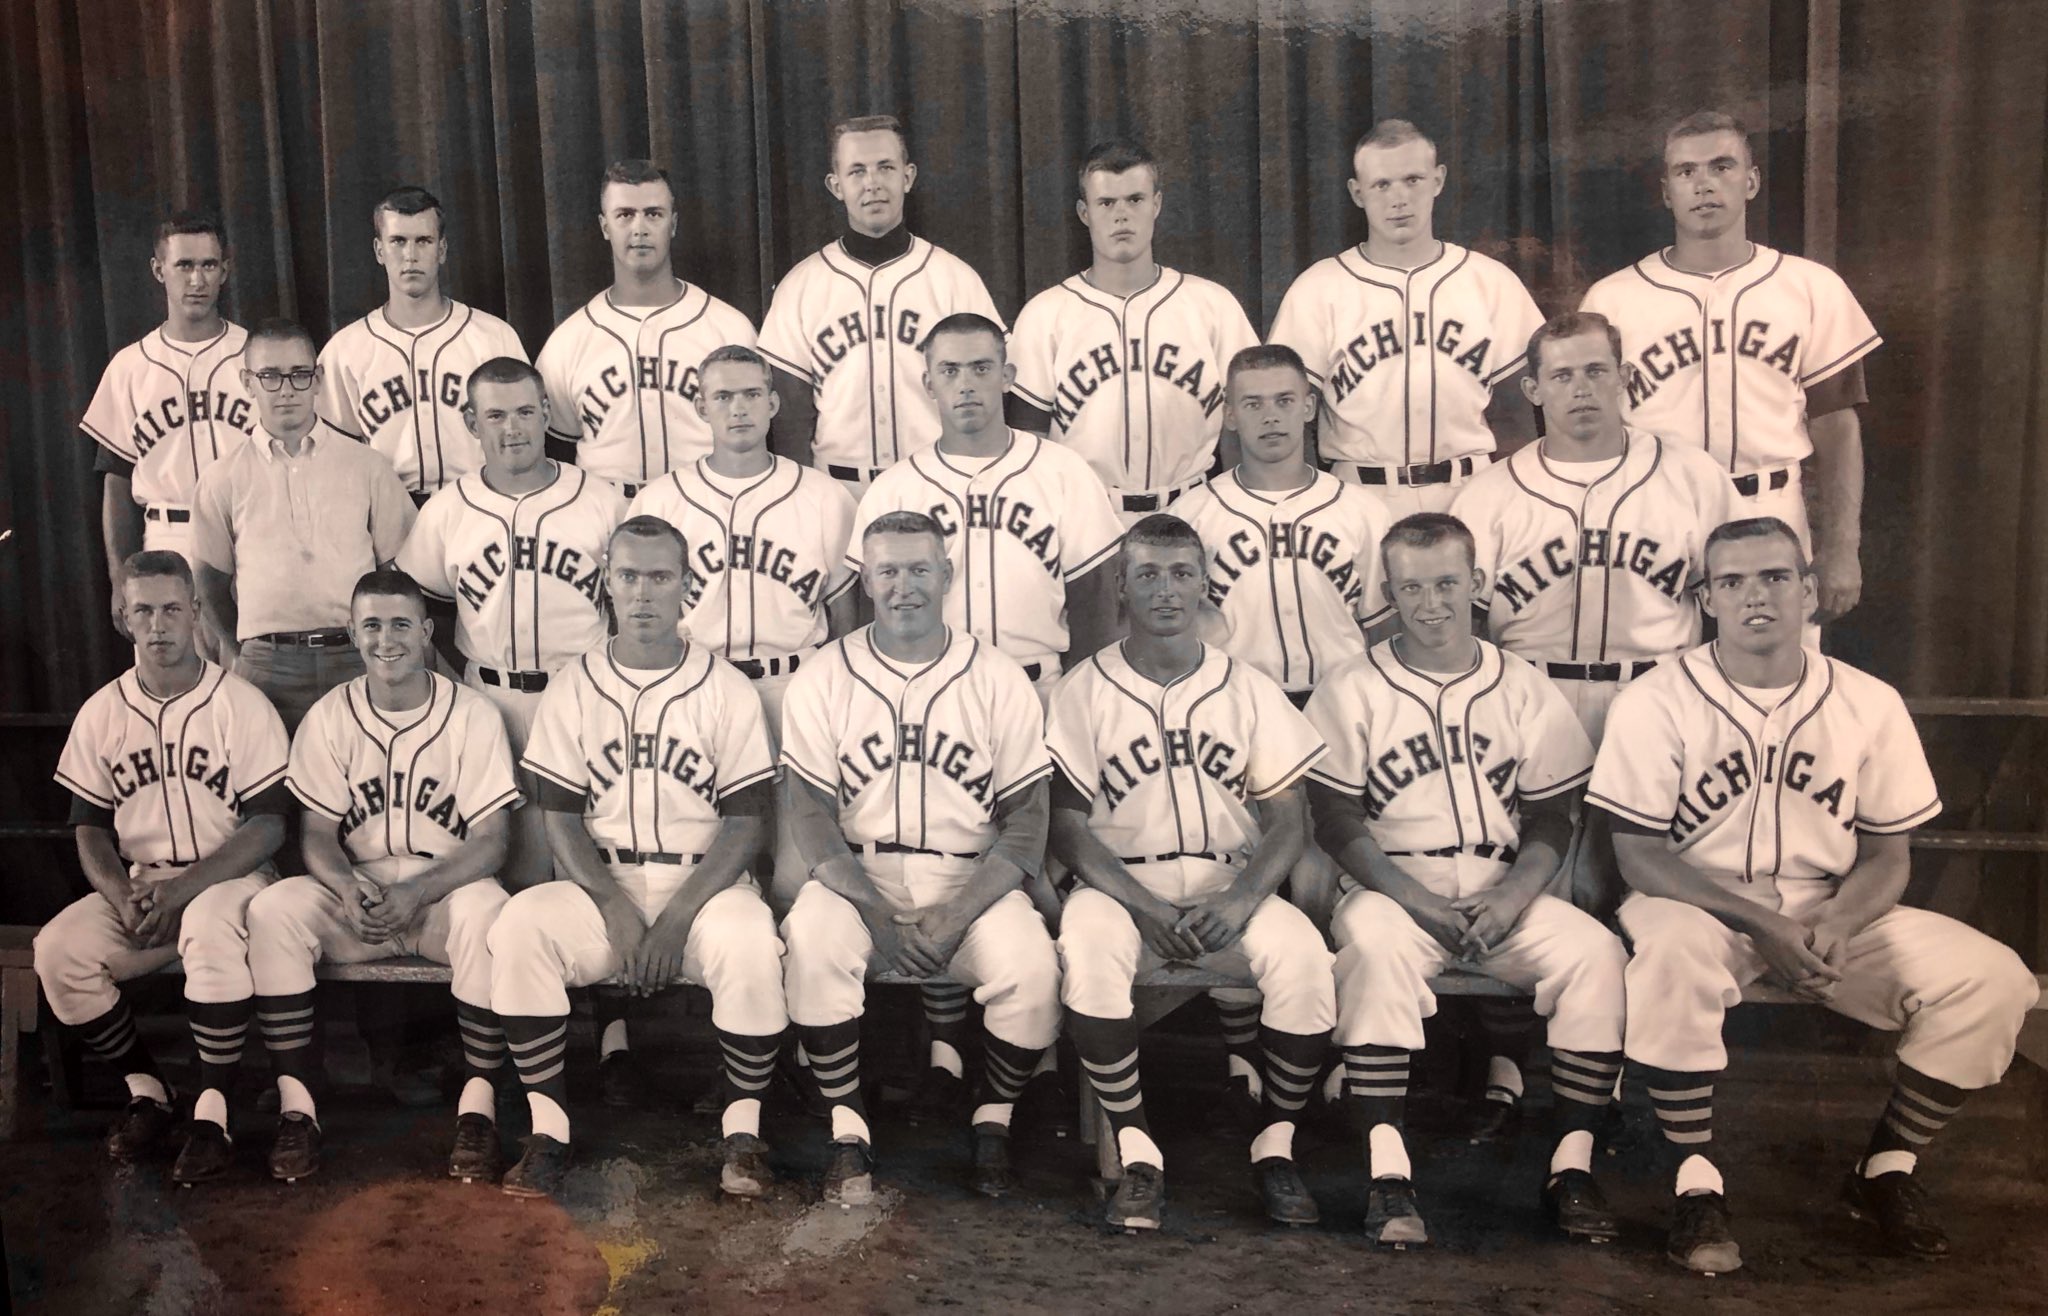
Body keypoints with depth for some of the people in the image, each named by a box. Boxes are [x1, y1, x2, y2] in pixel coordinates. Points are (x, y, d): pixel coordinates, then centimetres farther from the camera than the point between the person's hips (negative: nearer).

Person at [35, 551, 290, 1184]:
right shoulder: (101, 712, 6)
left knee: (211, 930, -36)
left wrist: (181, 889, -20)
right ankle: (145, 1088, -1)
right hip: (135, 887, 4)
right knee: (57, 949, -21)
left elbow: (268, 827, -10)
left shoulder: (242, 704, -6)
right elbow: (89, 828, 9)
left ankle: (212, 1110, -21)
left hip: (226, 879, -4)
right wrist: (124, 897, -11)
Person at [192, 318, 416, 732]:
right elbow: (212, 580, 15)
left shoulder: (368, 467, 6)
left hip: (356, 657, 0)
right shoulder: (223, 480, 8)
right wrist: (237, 657, 10)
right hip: (266, 665, 0)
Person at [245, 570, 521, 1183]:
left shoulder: (472, 714, -4)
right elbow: (318, 834, 1)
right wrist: (347, 887, -23)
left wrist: (417, 893, -24)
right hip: (354, 893, 3)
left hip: (446, 889, -2)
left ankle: (478, 1104, -23)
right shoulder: (329, 717, 3)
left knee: (487, 914, -35)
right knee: (272, 910, -25)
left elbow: (491, 839, -8)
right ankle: (296, 1106, -18)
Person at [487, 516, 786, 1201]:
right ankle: (549, 1130, -13)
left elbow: (746, 823, -3)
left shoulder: (727, 689, 1)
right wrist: (617, 909, -14)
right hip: (600, 886, 2)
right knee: (518, 927, -27)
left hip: (705, 884, -1)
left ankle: (743, 1131, -12)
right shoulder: (573, 688, 6)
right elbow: (562, 822, 2)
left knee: (750, 941, -33)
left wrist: (678, 916, -16)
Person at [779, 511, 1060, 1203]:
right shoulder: (822, 681, 1)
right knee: (812, 941, -31)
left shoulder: (999, 679, 1)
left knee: (1032, 967, -27)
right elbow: (810, 816, -4)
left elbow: (1026, 821, -2)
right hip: (856, 876, 0)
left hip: (973, 881, 0)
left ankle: (992, 1122, 1)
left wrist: (957, 915, -15)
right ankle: (848, 1130, -12)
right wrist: (876, 912, -18)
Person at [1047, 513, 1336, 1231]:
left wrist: (1244, 897, -15)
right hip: (1121, 886, -1)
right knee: (1088, 951, -34)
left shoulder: (1249, 689, 7)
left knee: (1302, 954, -28)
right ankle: (1136, 1150, -17)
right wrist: (1143, 906, -17)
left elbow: (1288, 818, 4)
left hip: (1231, 890, 2)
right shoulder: (1084, 690, 2)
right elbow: (1067, 823, -3)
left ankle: (1276, 1146, -6)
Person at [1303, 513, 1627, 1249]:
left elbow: (1551, 817, 9)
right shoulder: (1352, 691, 3)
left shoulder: (1524, 690, 10)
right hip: (1392, 890, -3)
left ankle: (1571, 1168, -13)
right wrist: (1419, 900, -16)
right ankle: (1387, 1174, -32)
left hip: (1504, 895, 3)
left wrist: (1514, 894, -11)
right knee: (1375, 942, -35)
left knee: (1595, 950, -23)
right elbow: (1336, 822, -3)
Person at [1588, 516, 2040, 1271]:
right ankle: (1696, 1185, -19)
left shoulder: (1869, 704, 1)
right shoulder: (1656, 703, -9)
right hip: (1702, 908, -4)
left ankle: (1887, 1171, 6)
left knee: (1993, 979, -15)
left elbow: (1888, 856, 4)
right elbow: (1639, 855, -11)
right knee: (1672, 954, -38)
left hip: (1833, 918, 4)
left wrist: (1834, 923, -17)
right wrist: (1761, 922, -22)